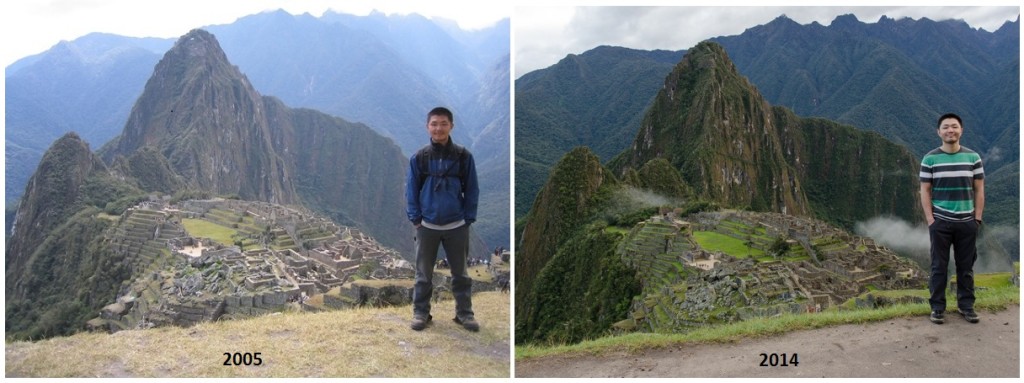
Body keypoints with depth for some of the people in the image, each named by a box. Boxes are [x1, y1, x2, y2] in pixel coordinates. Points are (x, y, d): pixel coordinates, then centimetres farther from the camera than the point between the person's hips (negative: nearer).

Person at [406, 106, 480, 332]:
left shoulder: (463, 157, -4)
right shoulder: (419, 158, -3)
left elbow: (471, 190, 0)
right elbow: (411, 191, 1)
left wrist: (468, 219, -4)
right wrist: (415, 219, -4)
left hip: (456, 226, 0)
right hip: (427, 226, 0)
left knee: (460, 273, 11)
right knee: (424, 273, 11)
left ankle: (464, 313, 22)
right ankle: (421, 313, 22)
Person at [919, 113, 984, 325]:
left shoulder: (973, 157, 4)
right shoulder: (930, 159, -1)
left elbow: (979, 190, 6)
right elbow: (925, 191, -1)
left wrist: (978, 219, 0)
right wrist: (930, 220, -7)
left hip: (967, 222, 2)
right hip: (940, 222, -1)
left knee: (966, 267, 8)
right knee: (939, 266, 3)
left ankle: (966, 305, 20)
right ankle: (937, 307, 11)